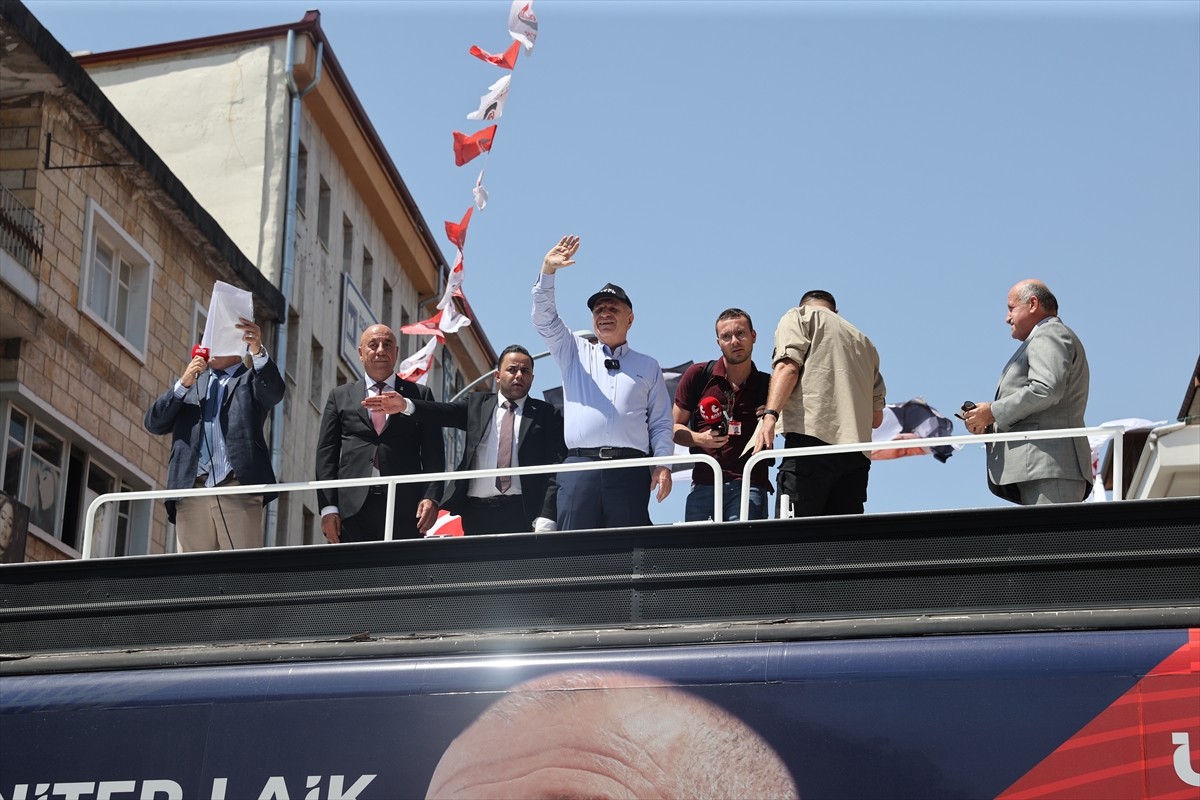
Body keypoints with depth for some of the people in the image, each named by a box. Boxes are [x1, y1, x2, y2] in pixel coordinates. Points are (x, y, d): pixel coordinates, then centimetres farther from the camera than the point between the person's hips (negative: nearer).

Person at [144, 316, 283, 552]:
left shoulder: (252, 379, 14)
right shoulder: (191, 381, 24)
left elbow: (274, 391, -10)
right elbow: (154, 423, 14)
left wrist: (258, 351, -27)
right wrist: (183, 384, 2)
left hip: (238, 490, -4)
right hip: (191, 491, 4)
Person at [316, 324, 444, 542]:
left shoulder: (420, 395, 14)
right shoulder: (340, 396, 17)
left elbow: (433, 454, 7)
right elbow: (326, 453, 11)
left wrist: (431, 497, -7)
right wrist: (328, 507, 0)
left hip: (405, 508, -1)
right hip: (353, 508, 1)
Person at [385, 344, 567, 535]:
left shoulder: (547, 415, 9)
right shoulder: (477, 403, 16)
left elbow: (555, 469, 1)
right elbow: (445, 412, -1)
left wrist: (546, 519, -12)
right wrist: (406, 405, -21)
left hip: (521, 512, -2)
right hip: (477, 512, 2)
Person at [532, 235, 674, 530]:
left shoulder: (648, 367, 21)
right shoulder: (575, 353, 22)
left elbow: (661, 424, 16)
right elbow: (544, 318, 9)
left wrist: (663, 464, 1)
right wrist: (547, 271, -3)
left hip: (630, 470, 0)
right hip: (579, 468, 0)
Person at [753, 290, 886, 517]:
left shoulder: (799, 316, 16)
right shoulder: (864, 341, 32)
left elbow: (788, 366, -5)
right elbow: (876, 417, 26)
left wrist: (770, 415, -16)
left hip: (811, 438, -6)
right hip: (857, 454, 6)